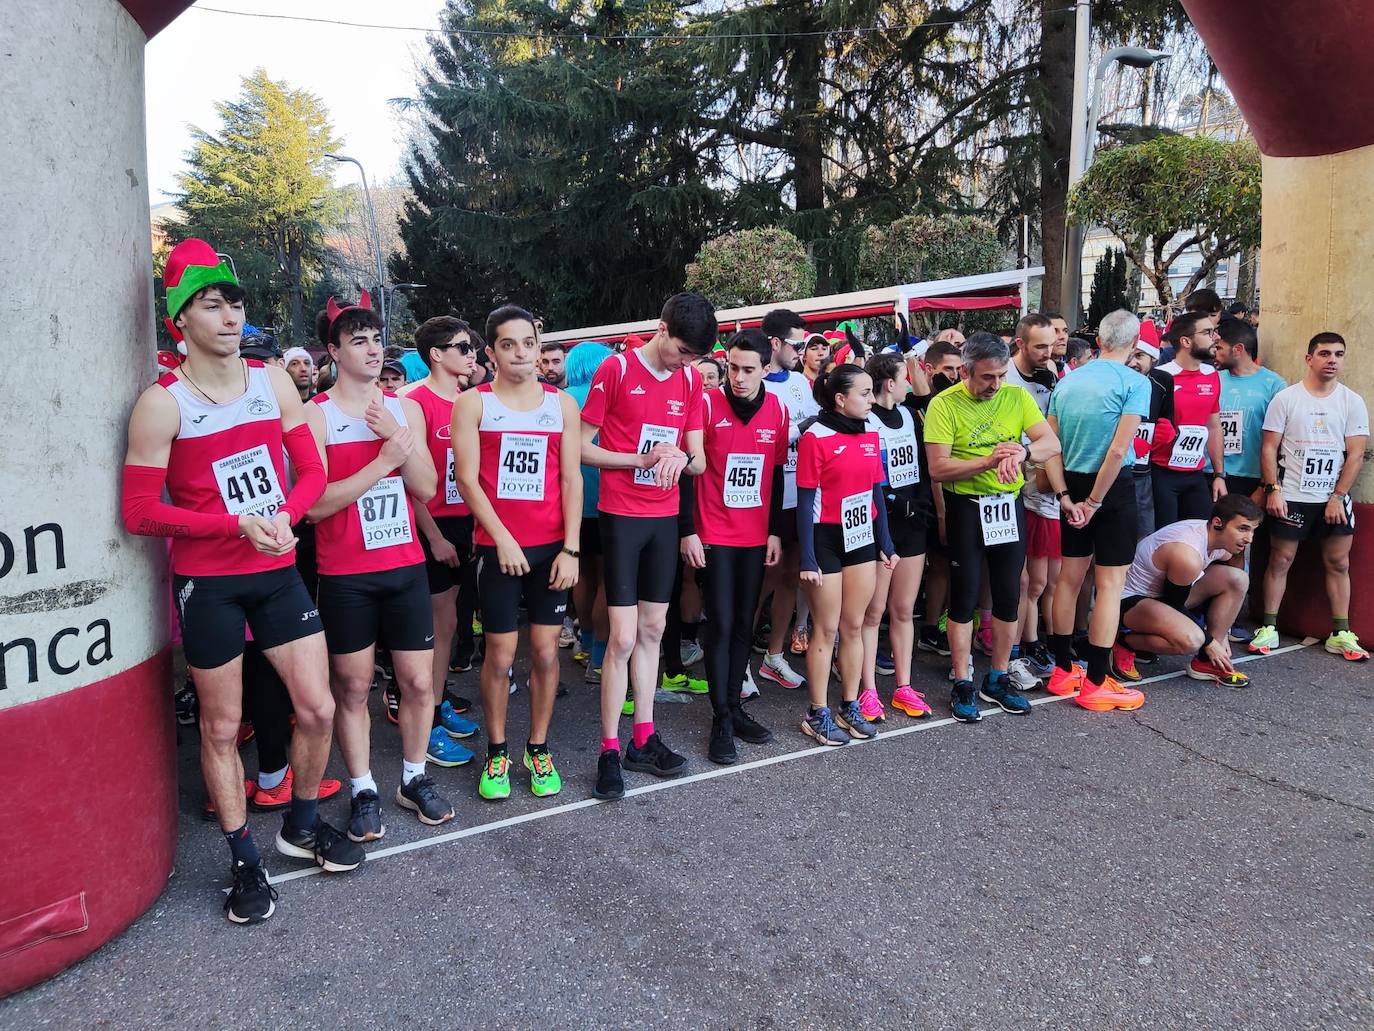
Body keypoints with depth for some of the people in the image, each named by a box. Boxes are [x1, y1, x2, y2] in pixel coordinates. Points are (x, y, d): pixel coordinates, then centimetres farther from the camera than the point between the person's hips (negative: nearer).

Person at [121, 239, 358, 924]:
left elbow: (311, 471, 7)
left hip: (278, 572, 4)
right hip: (207, 583, -4)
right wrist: (236, 524, -19)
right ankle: (245, 862, 25)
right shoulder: (162, 403, -11)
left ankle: (301, 825, 31)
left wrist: (285, 517, -13)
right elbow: (139, 512, -11)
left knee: (317, 707, 6)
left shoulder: (272, 381, 3)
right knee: (222, 725, 8)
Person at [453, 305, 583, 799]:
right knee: (500, 655, 4)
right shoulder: (473, 403, 0)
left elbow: (571, 480, 3)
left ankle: (539, 748, 20)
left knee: (545, 651, 6)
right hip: (498, 548, -2)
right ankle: (497, 753, 19)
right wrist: (502, 539, -13)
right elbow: (467, 479, -6)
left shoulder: (562, 404, 6)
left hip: (552, 548, 2)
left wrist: (571, 548, -4)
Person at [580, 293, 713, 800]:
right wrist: (642, 459, -16)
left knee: (652, 630, 11)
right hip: (621, 516, -5)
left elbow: (699, 461, 7)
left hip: (665, 517, 5)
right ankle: (609, 750, 5)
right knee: (623, 637, -6)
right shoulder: (616, 369, -9)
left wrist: (680, 458, -16)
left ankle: (643, 738, 22)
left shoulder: (691, 380, 7)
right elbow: (583, 448, -7)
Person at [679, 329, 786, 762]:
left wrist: (775, 532, 8)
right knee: (721, 624, -3)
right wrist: (688, 531, -10)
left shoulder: (778, 410, 3)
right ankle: (721, 719, 6)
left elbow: (777, 474, 10)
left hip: (756, 536, 4)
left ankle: (734, 707, 22)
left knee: (744, 624, 10)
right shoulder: (707, 404, -9)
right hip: (713, 536, -4)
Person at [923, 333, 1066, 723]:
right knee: (964, 598, 2)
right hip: (966, 506, -4)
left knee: (1009, 596, 10)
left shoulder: (1017, 397, 1)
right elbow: (938, 468, -16)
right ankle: (962, 685, 14)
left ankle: (998, 679, 26)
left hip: (1009, 505, 4)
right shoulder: (945, 404, -10)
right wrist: (988, 461, -27)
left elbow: (1052, 444, -8)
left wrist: (1022, 451, -29)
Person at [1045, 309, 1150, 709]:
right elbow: (1119, 450, -18)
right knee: (1110, 583, 0)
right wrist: (1094, 502, -12)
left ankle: (1063, 670, 23)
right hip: (1113, 485, -6)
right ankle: (1096, 682, 4)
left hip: (1073, 483, 6)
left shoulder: (1066, 382, 6)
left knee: (1070, 576, 14)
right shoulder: (1135, 383, -10)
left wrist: (1065, 496, 2)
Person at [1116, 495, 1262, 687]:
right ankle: (1125, 641, -8)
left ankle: (1207, 663, 1)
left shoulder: (1221, 537, -3)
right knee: (1190, 639, -36)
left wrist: (1220, 633, 14)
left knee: (1238, 579, -7)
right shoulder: (1188, 556, -31)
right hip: (1130, 599, -10)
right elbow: (1173, 605, -19)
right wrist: (1209, 642, -9)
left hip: (1166, 591, 10)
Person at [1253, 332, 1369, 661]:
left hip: (1334, 498, 2)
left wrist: (1338, 496, -8)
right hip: (1290, 496, -2)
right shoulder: (1285, 398, -1)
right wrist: (1273, 489, -10)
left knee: (1338, 563, 4)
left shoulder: (1353, 402, 3)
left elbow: (1355, 454, 0)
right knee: (1280, 560, 1)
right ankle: (1269, 629, 8)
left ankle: (1340, 634, 12)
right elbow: (1269, 447, -2)